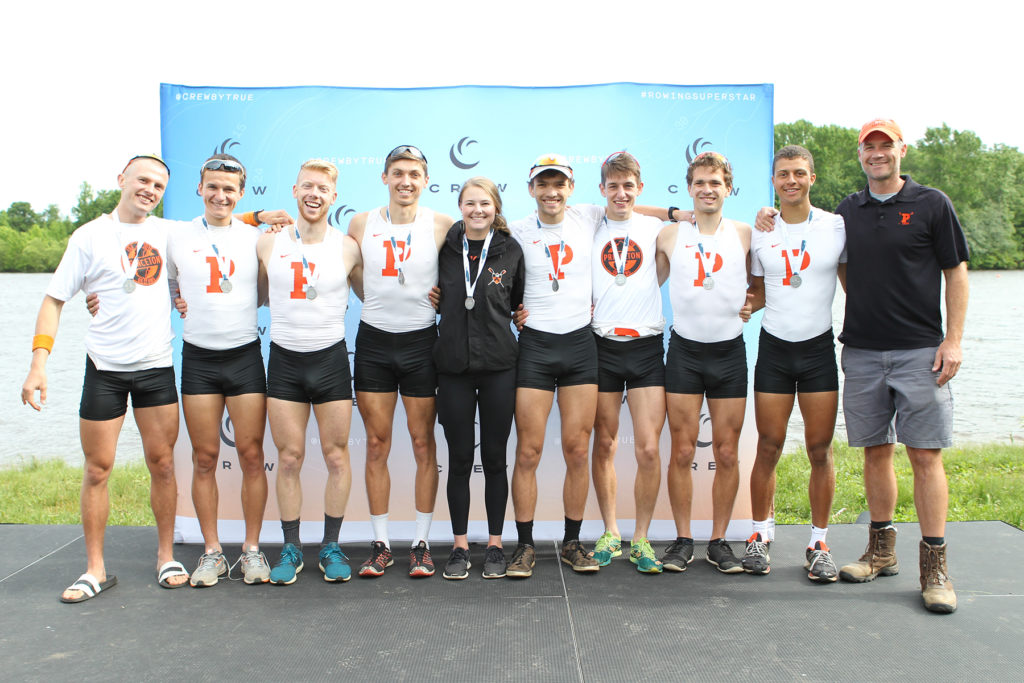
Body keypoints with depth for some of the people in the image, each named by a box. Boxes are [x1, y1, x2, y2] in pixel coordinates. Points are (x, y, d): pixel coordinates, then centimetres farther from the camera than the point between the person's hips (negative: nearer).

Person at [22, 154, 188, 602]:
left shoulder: (168, 233, 6)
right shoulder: (90, 236, 0)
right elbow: (54, 299, 1)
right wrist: (39, 362, -8)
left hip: (157, 367, 2)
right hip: (104, 368, -1)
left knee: (162, 464, 5)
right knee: (97, 470, 4)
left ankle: (166, 557, 20)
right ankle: (95, 570, 17)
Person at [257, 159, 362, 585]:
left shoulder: (347, 248, 0)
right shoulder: (269, 244, 4)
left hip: (331, 359, -1)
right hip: (284, 361, 1)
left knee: (336, 456, 3)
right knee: (288, 458, 4)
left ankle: (331, 547, 17)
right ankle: (291, 549, 17)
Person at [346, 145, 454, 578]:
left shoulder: (442, 226, -3)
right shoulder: (361, 224, 2)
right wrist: (378, 299, 7)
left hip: (420, 342, -1)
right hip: (373, 342, 2)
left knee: (423, 444, 4)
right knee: (377, 444, 5)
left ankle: (421, 543, 15)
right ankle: (380, 544, 16)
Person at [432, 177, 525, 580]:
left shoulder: (511, 251, 1)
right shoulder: (446, 249, 3)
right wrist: (435, 302, 1)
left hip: (498, 365, -1)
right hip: (453, 365, 1)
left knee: (494, 457, 6)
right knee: (459, 459, 6)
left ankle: (495, 545, 20)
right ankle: (460, 547, 18)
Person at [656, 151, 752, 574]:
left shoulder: (744, 234, 5)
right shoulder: (670, 236, 4)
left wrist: (752, 305, 0)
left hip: (729, 351, 1)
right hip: (685, 351, 0)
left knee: (727, 453, 4)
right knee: (682, 451, 0)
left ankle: (719, 541, 17)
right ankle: (683, 541, 13)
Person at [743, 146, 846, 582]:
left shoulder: (837, 227, 0)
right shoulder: (760, 233, 4)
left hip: (819, 348, -1)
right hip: (774, 349, 1)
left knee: (820, 451, 3)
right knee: (768, 448, 2)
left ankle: (818, 544, 15)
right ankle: (761, 535, 17)